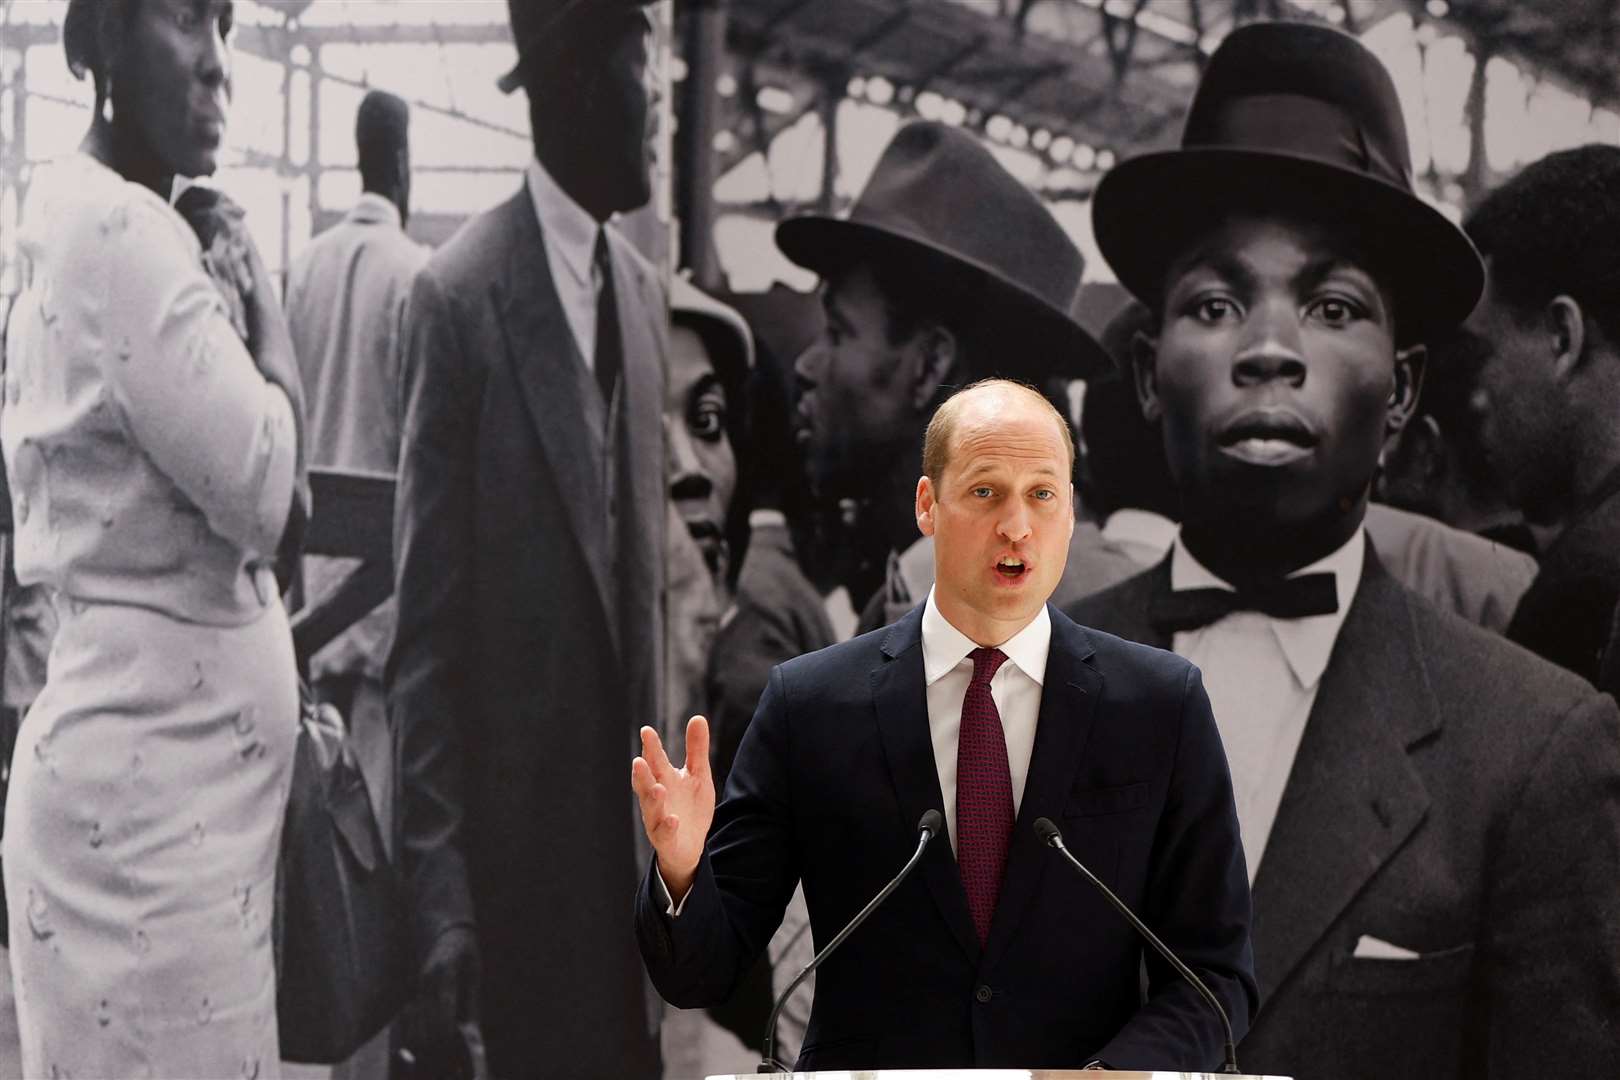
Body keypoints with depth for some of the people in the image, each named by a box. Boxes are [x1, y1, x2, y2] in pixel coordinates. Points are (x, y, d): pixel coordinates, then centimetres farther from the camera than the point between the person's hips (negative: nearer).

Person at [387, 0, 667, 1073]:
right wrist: (439, 888, -15)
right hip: (512, 822, -6)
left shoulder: (646, 290, 10)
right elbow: (425, 618, -12)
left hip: (626, 810, 6)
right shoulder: (462, 294, -11)